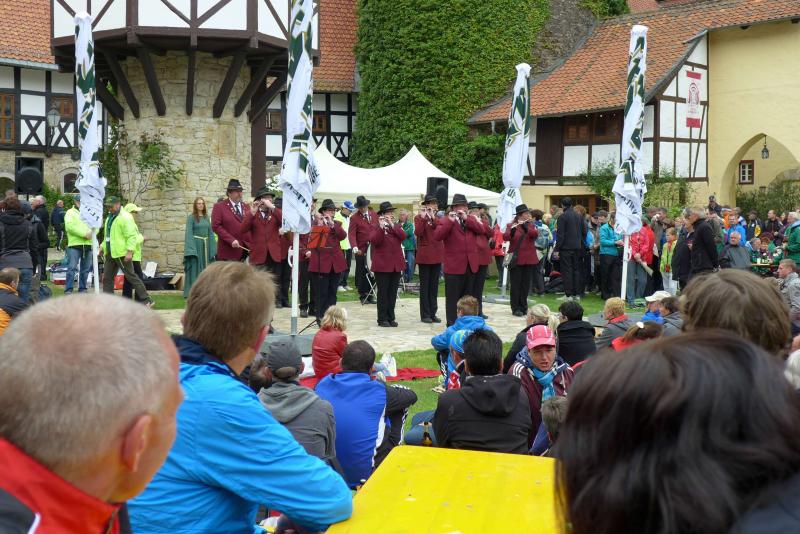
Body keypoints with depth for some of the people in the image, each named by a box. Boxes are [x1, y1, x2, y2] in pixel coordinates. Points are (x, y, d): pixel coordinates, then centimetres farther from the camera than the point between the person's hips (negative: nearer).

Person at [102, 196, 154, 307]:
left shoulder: (125, 217, -13)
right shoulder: (109, 217, 17)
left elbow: (131, 236, -20)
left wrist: (129, 251, -25)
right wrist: (103, 247, 19)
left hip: (122, 254, -9)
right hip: (110, 254, 9)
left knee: (131, 276, -8)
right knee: (107, 278, 11)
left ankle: (147, 300, -5)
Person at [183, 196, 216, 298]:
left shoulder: (206, 217, 10)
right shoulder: (191, 217, -4)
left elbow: (210, 232, 11)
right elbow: (189, 233, -9)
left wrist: (212, 247, 4)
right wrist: (191, 248, -18)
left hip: (205, 245, 5)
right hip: (196, 244, -5)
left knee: (205, 269, 9)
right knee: (195, 268, -2)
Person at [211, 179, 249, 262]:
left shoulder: (246, 207, 17)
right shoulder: (219, 207, 0)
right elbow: (216, 226, -8)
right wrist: (231, 240, -16)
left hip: (247, 249, 5)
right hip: (229, 250, -5)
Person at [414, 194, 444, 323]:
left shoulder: (438, 218, 13)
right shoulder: (419, 217, -2)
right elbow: (418, 233, -18)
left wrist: (433, 217, -16)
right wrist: (422, 217, -22)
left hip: (437, 255, 5)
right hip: (424, 255, -5)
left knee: (434, 286, 8)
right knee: (425, 285, -1)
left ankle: (433, 313, 13)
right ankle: (425, 314, 3)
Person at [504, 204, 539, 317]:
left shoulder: (531, 225, 10)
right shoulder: (510, 225, 0)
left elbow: (535, 234, -10)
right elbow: (505, 237, -16)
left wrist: (525, 226, -23)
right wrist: (512, 230, -33)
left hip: (529, 259, 4)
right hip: (516, 259, -4)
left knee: (526, 284, 7)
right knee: (516, 284, -2)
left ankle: (523, 307, 16)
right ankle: (515, 308, 3)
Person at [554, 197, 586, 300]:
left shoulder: (562, 217, -11)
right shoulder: (579, 216, 8)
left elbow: (560, 234, -14)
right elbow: (584, 231, 11)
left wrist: (557, 249, -10)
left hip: (566, 248, -6)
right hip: (577, 248, 6)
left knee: (567, 271, -2)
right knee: (576, 270, 11)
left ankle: (568, 294, -3)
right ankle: (577, 293, 13)